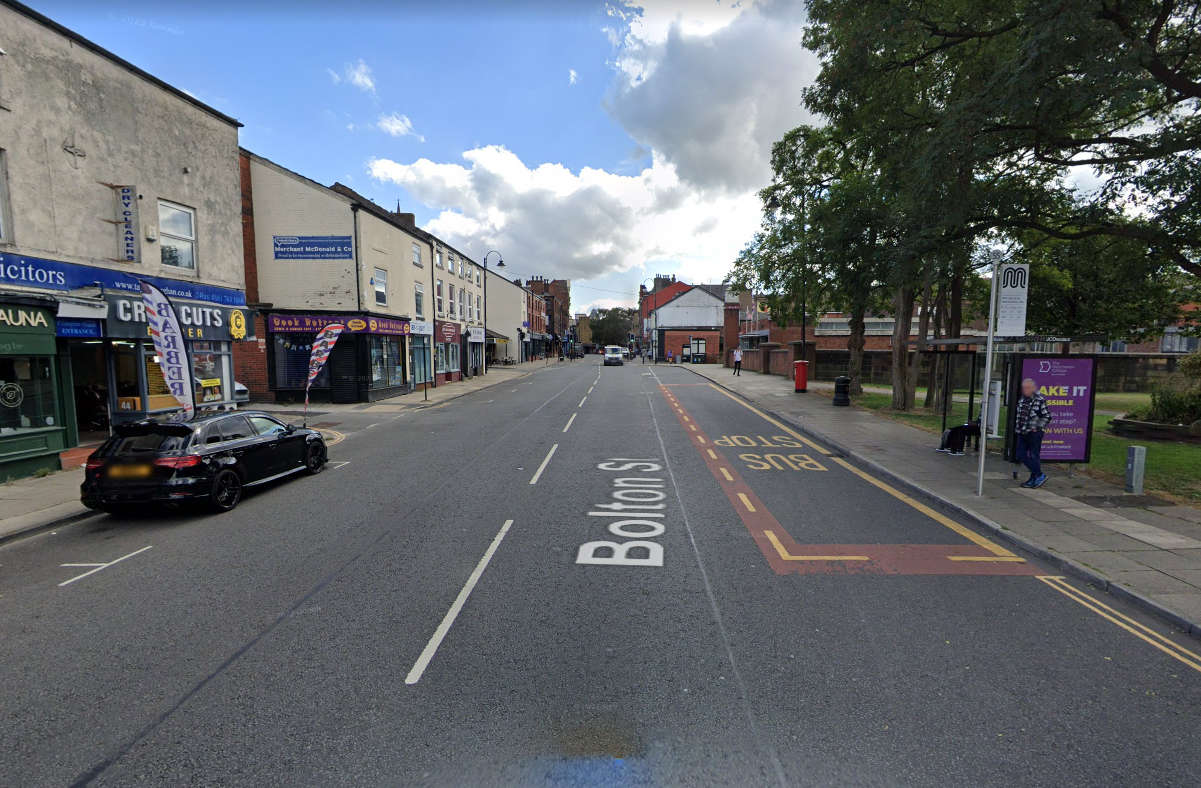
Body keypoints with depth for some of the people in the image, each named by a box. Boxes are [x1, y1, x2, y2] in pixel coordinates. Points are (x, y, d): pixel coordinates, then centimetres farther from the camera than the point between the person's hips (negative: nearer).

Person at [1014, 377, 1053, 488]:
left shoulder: (1040, 400, -11)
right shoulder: (1022, 400, 9)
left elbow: (1047, 417, -9)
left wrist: (1037, 427, -12)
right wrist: (1017, 428, 15)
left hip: (1034, 434, -7)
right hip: (1022, 433, 7)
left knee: (1033, 456, 0)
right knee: (1020, 456, 7)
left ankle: (1039, 476, 17)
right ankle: (1038, 475, 21)